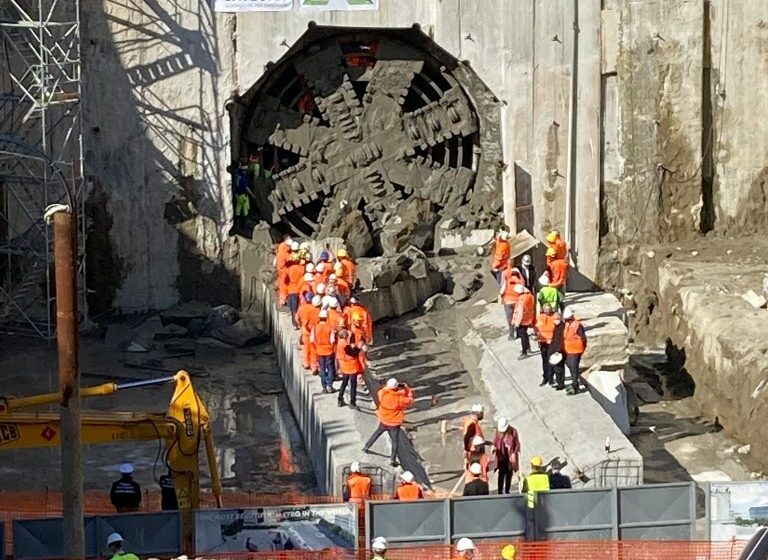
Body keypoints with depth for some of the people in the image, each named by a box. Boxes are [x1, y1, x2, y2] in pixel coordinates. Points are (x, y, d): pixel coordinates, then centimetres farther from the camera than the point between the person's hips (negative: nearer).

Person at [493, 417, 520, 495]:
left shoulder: (513, 431, -8)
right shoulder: (498, 431, -4)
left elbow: (517, 444, -2)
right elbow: (495, 441, 9)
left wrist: (514, 453, -12)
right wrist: (494, 447, -12)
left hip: (510, 456, 0)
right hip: (501, 455, 0)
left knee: (509, 474, 9)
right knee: (501, 473, -7)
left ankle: (507, 491, 21)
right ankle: (500, 491, -2)